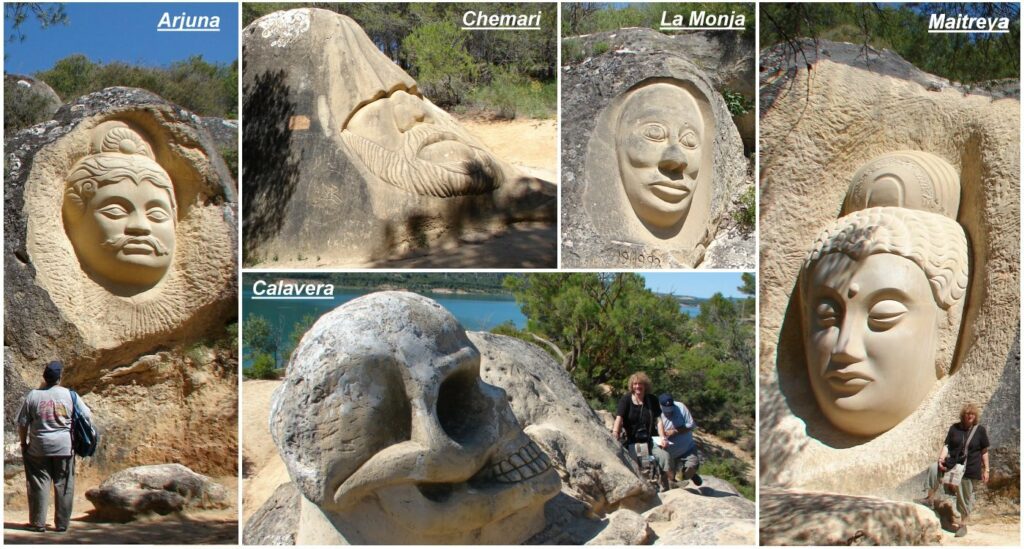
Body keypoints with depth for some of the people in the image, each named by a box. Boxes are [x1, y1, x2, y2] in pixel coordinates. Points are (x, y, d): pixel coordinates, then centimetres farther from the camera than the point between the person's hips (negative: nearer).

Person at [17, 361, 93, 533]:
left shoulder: (33, 395, -4)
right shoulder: (69, 395, -4)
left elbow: (22, 423, -1)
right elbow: (87, 416, 0)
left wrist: (23, 442, 13)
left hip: (38, 448, 0)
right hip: (64, 447, 0)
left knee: (39, 484, 6)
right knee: (63, 485, 7)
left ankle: (38, 523, 8)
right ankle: (62, 523, 9)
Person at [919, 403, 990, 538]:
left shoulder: (980, 430, -1)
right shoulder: (955, 428, 3)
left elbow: (984, 451, 3)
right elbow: (946, 445, 1)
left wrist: (986, 470, 0)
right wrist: (941, 458, -17)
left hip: (970, 469, -2)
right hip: (953, 463, 2)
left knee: (965, 497, 4)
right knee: (933, 468, -26)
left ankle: (963, 524, 21)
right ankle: (930, 499, -18)